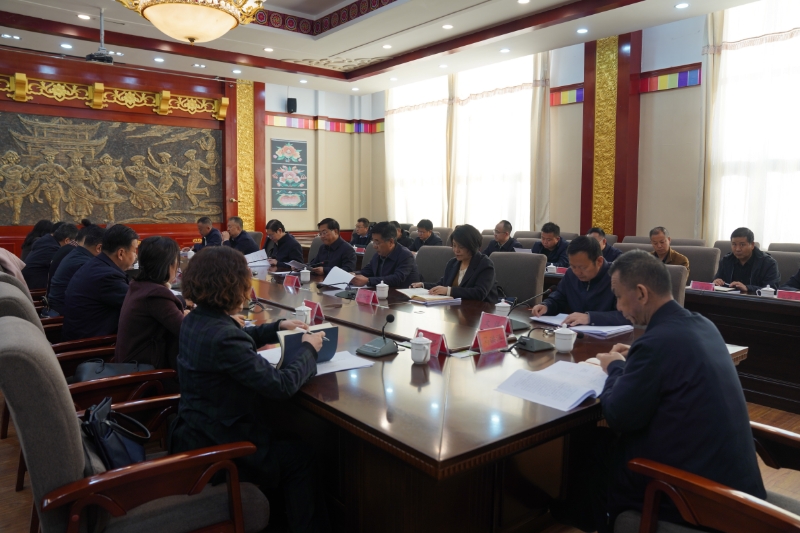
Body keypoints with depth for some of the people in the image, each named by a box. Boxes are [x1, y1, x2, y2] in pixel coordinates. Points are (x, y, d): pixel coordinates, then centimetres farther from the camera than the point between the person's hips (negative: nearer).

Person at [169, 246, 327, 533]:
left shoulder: (195, 321, -2)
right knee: (301, 461, 12)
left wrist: (276, 327, 11)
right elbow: (282, 385, -29)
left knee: (285, 439, 29)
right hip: (216, 447, -10)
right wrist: (308, 348, -14)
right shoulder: (223, 338, -33)